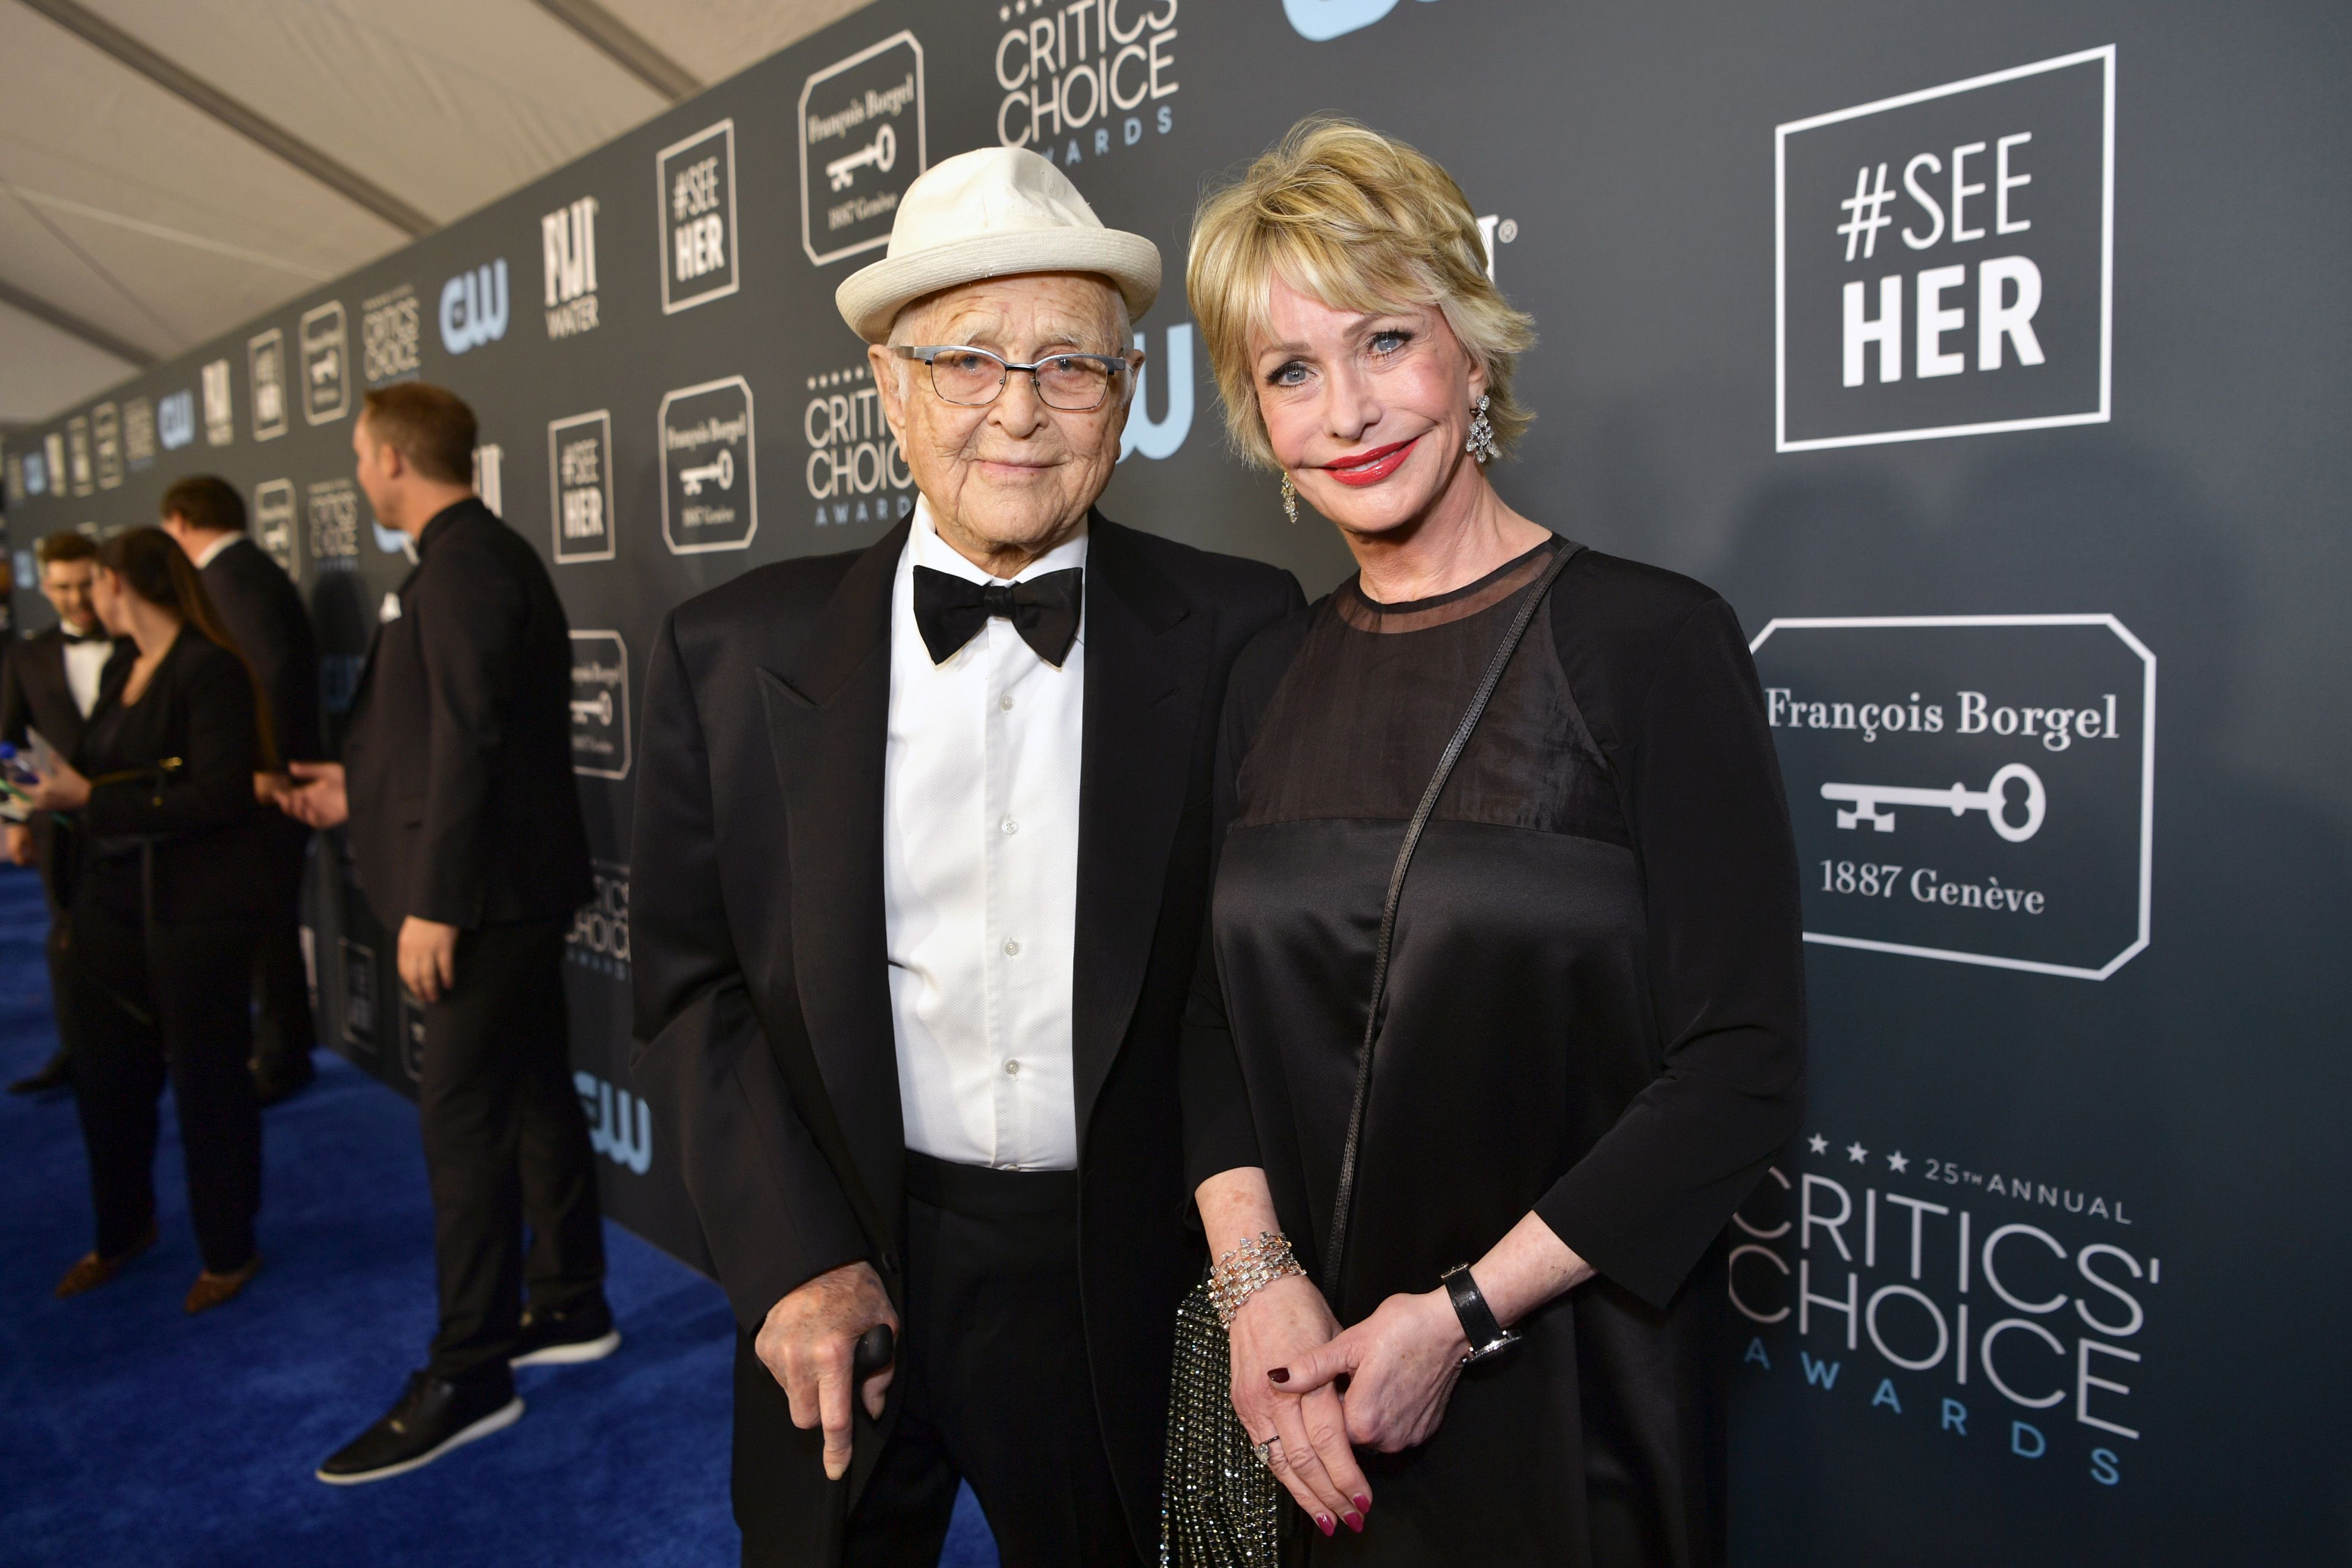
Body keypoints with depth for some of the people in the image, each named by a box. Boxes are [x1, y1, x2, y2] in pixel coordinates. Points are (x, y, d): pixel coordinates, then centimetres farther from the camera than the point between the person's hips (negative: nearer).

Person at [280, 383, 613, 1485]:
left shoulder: (463, 567, -16)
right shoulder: (483, 557, 16)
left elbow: (471, 741, -22)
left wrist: (435, 901, -21)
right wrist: (362, 789, 23)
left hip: (485, 893, -10)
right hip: (514, 886, 10)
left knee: (463, 1123, -3)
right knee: (534, 1098, 16)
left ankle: (467, 1377, 8)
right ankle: (569, 1309, 30)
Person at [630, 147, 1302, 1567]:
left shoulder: (1238, 637, -8)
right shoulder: (735, 654, -4)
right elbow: (691, 987, 0)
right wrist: (796, 1264, -7)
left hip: (1129, 1293, 0)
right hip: (845, 1282, 1)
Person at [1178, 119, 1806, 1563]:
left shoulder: (1649, 639, -12)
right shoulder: (1271, 678, 2)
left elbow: (1745, 1066, -14)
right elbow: (1218, 1012, 4)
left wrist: (1464, 1314, -16)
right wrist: (1257, 1271, -10)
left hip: (1569, 1397, -4)